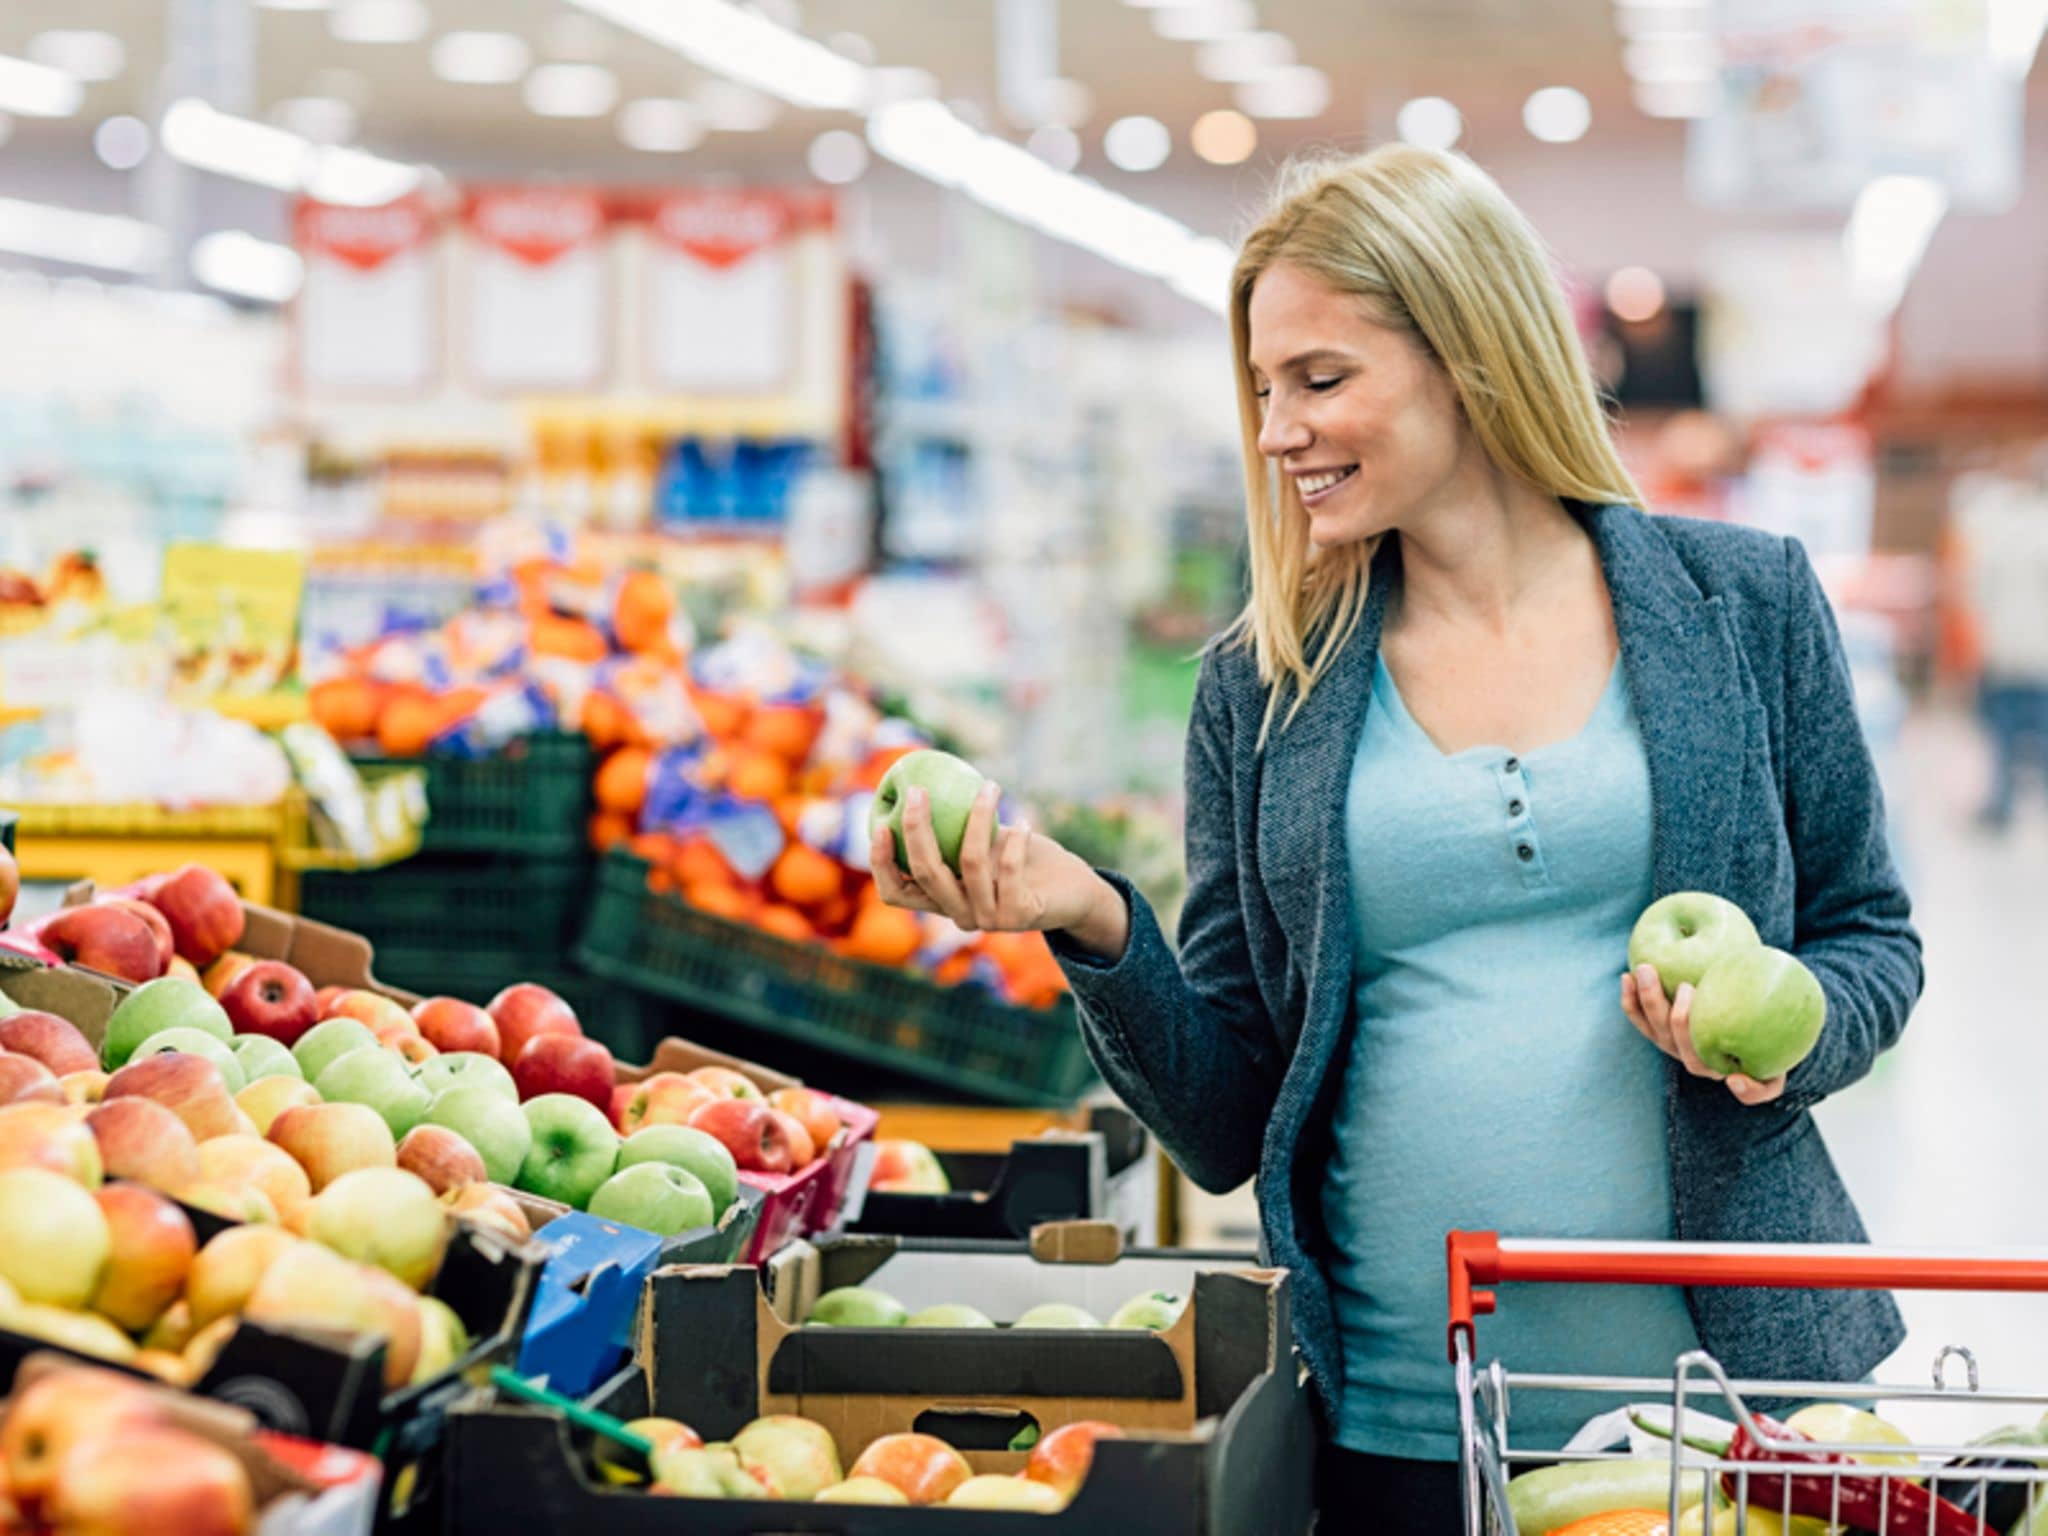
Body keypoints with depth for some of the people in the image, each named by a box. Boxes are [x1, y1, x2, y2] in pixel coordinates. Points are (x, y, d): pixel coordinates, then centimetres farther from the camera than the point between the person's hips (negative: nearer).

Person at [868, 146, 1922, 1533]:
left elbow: (1871, 938, 9)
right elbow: (1225, 1129, 3)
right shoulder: (1263, 688, 3)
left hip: (1737, 1372, 0)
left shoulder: (1743, 600, 1)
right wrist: (1095, 926, -13)